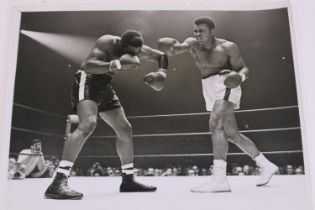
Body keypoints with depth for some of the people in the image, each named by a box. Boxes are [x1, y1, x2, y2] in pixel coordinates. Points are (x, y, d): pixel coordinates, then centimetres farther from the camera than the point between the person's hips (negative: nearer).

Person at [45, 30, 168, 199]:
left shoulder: (139, 50, 0)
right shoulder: (107, 42, -20)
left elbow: (162, 56, 14)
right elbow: (86, 65, -33)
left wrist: (161, 72, -7)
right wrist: (117, 64, -42)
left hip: (105, 86, 8)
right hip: (88, 82, -8)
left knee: (125, 129, 4)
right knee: (88, 124, -32)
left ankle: (128, 181, 16)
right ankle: (58, 183, -32)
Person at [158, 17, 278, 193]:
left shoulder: (227, 47, -7)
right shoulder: (193, 43, 7)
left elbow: (245, 69, -3)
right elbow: (178, 48, -12)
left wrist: (240, 76, -26)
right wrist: (170, 48, -35)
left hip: (226, 85, -7)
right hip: (210, 89, 7)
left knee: (215, 123, -28)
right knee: (232, 134, 11)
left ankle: (220, 179, -31)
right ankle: (267, 166, 26)